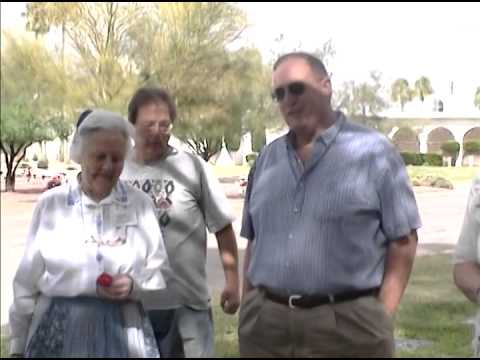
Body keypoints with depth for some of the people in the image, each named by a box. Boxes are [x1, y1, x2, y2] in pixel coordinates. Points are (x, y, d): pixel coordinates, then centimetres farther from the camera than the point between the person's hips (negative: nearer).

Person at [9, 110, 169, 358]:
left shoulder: (140, 204, 0)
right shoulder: (50, 203, -1)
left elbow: (159, 274, 4)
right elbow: (28, 282, 4)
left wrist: (133, 284, -16)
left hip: (123, 333, 1)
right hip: (59, 332, 0)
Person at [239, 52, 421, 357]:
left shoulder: (373, 152, -3)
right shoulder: (267, 159, 11)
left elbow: (402, 241, -3)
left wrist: (382, 317, -9)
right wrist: (248, 310, 8)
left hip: (349, 325, -4)